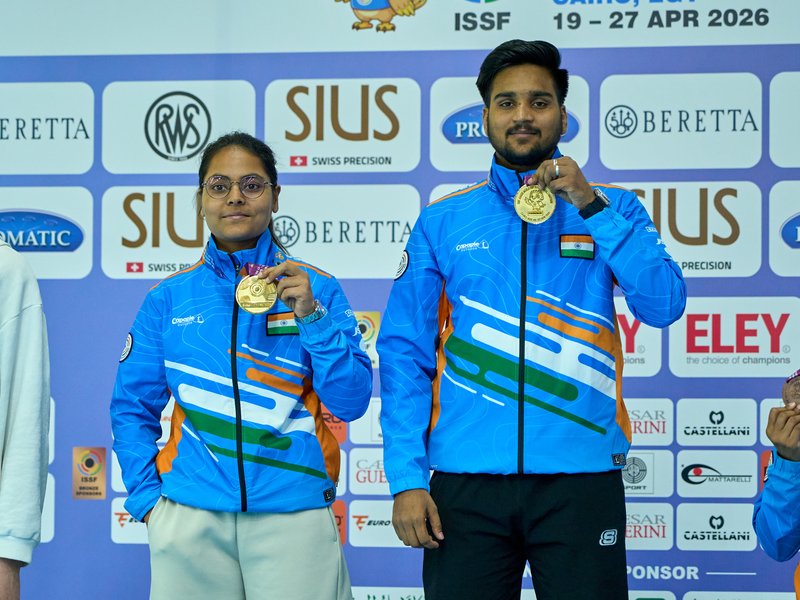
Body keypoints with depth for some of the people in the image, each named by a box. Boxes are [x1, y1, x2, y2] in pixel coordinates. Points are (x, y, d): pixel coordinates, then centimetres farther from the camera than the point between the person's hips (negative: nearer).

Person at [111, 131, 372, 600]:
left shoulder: (315, 287, 2)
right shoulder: (170, 298, 6)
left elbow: (351, 402, -5)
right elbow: (133, 406, 9)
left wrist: (311, 317, -15)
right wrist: (147, 496, 0)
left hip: (293, 513, -1)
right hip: (190, 519, 1)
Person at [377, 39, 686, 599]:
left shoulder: (612, 210, 8)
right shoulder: (443, 222, 8)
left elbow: (663, 305, -6)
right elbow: (405, 353, 4)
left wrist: (591, 206, -12)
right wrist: (407, 479, -5)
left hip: (581, 475, 0)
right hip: (467, 483, 0)